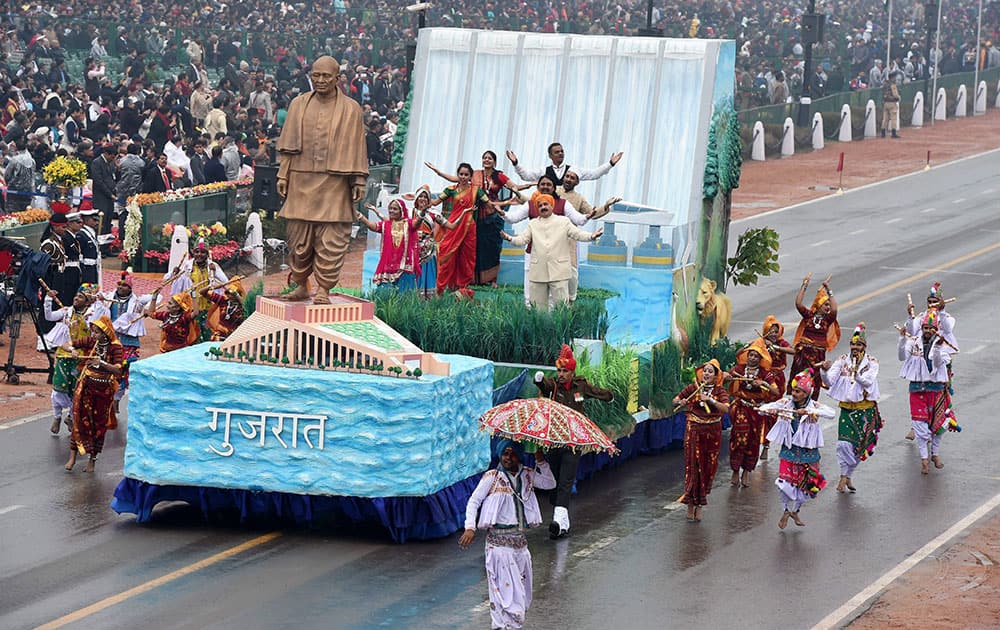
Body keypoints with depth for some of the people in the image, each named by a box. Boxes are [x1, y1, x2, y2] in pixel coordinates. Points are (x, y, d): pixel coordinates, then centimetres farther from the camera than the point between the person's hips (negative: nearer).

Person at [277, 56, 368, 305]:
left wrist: (358, 181, -1)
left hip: (334, 183, -2)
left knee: (330, 239, -5)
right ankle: (301, 285, 15)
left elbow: (356, 148, 4)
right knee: (299, 237, 4)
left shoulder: (350, 109, 4)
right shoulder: (298, 105, 10)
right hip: (302, 181, 2)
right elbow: (288, 145, 12)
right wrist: (283, 175, 6)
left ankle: (324, 289, -1)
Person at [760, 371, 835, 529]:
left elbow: (831, 414, -26)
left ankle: (795, 511, 36)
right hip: (789, 449, 0)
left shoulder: (814, 406, -9)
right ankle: (786, 511, 18)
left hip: (808, 450, 0)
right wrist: (769, 410, -32)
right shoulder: (786, 403, -5)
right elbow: (763, 408, -8)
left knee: (807, 484, 10)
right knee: (784, 483, -9)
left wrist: (811, 411, -37)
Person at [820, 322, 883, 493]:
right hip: (846, 408, 0)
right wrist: (825, 371, -28)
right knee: (844, 443, -13)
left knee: (860, 445, 6)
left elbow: (868, 381, -17)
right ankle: (844, 476, 1)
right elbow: (829, 381, -8)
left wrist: (856, 374, -34)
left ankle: (848, 476, 22)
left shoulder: (871, 362, 0)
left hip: (866, 410, 0)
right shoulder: (842, 360, 2)